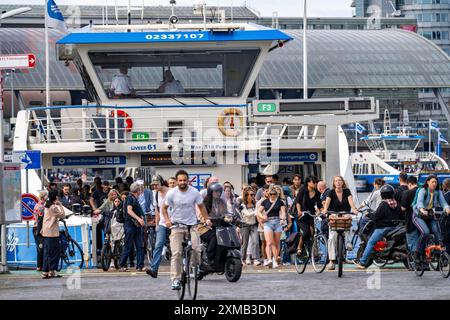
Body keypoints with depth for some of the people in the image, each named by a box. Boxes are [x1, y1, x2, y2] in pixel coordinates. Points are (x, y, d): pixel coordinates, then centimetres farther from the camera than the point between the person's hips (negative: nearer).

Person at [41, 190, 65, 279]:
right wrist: (60, 205, -7)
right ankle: (51, 271, -4)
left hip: (46, 232, 9)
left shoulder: (47, 206, 13)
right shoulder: (54, 207, -15)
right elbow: (62, 215, -13)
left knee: (47, 252, 10)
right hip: (52, 232, -9)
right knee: (54, 252, -4)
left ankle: (45, 272, 9)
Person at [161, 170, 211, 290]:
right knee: (176, 253, -8)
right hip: (177, 225, 0)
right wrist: (167, 220, -9)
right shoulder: (171, 193, -5)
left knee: (196, 249, -17)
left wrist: (207, 219, -3)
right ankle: (175, 279, -5)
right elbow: (164, 208, 6)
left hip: (192, 225, 0)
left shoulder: (195, 192, -4)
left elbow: (201, 207, 8)